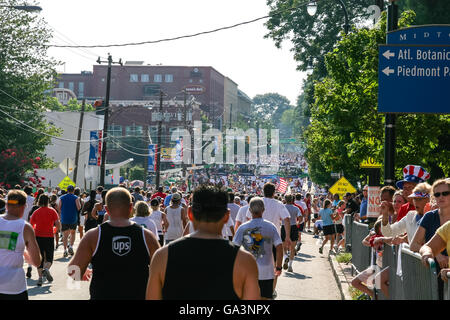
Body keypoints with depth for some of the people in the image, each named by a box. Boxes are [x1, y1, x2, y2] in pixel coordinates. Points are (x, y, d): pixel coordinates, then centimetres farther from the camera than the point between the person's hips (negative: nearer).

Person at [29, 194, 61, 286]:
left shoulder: (36, 212, 4)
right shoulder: (52, 211, -1)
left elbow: (30, 225, 6)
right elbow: (57, 223, -9)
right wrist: (57, 230, 10)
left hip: (38, 236, 2)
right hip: (49, 237, -2)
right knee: (49, 257, 9)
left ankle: (40, 277, 3)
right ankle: (46, 269, -22)